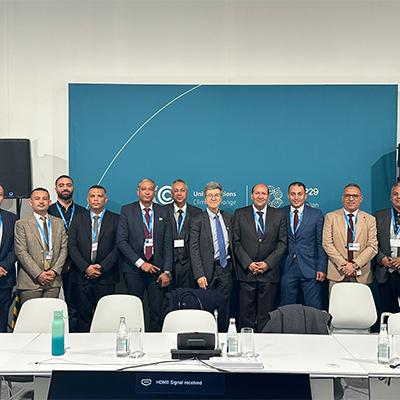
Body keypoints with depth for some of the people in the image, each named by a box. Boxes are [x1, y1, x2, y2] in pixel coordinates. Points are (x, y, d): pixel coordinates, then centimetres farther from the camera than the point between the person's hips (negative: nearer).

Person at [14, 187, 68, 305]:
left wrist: (55, 271, -5)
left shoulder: (59, 223, 13)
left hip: (53, 282, 3)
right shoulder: (21, 224, 2)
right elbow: (21, 252, -6)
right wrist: (38, 274, -12)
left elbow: (64, 249, 9)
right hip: (30, 282, -3)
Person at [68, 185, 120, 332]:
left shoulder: (115, 219, 5)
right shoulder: (78, 218, 9)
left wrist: (101, 267, -11)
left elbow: (118, 247, -2)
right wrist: (86, 267, -10)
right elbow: (71, 246, 2)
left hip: (105, 277, -1)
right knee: (83, 316, 5)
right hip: (81, 276, 1)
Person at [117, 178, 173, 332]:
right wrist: (140, 263, -11)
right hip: (134, 269, -1)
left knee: (157, 312, 2)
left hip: (157, 269, 1)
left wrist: (167, 271, -2)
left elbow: (168, 244, 6)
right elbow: (121, 241, -3)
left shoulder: (163, 212, 9)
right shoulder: (127, 210, 4)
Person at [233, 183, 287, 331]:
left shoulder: (279, 215, 8)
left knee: (266, 312, 4)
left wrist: (267, 263, -7)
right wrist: (248, 263, -8)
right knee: (246, 311, 2)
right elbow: (236, 241, 2)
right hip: (247, 271, 0)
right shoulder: (240, 214, 6)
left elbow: (282, 242, 4)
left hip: (269, 271, 1)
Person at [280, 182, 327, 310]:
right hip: (287, 269, 1)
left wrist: (322, 268, -4)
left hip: (310, 269, -1)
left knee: (314, 308, 1)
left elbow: (321, 243, 3)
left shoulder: (316, 214, 4)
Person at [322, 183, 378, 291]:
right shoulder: (331, 217, 6)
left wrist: (355, 264, -12)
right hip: (337, 274, -1)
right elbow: (327, 244, -1)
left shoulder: (370, 220, 9)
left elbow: (373, 247, 1)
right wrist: (343, 265, -11)